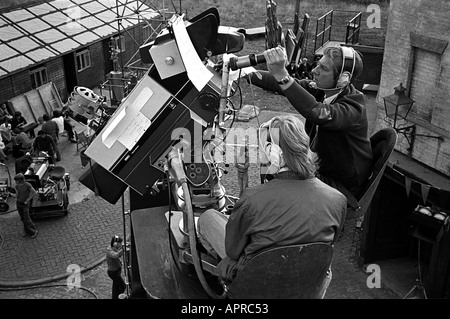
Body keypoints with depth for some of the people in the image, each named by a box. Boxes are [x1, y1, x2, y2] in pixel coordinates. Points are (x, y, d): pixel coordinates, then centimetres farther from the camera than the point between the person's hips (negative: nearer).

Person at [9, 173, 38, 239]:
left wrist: (27, 200, -12)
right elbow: (16, 195, -2)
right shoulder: (17, 186, -3)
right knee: (23, 218, 11)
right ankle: (27, 231, 26)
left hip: (25, 204, -6)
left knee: (26, 219, -5)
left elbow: (34, 193, -14)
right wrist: (9, 193, -14)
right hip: (18, 203, 6)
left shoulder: (28, 185, -21)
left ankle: (34, 231, 12)